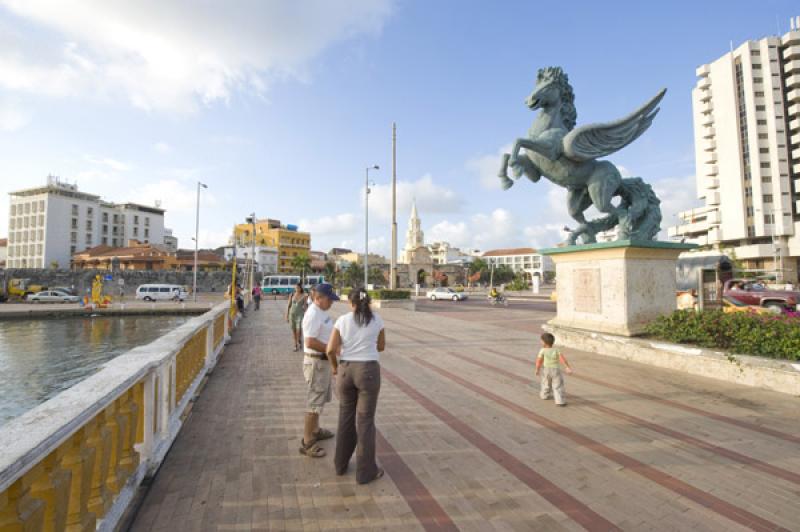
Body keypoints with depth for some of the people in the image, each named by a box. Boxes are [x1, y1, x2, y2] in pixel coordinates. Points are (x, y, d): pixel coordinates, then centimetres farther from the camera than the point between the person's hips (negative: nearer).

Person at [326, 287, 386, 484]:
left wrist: (335, 367, 13)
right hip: (368, 372, -2)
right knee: (365, 420, 8)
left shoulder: (342, 320, -3)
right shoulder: (377, 320, -3)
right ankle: (365, 471, 16)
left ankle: (341, 463, 32)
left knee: (346, 416, 21)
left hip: (346, 371, 2)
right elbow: (381, 347, 9)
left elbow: (331, 350, -5)